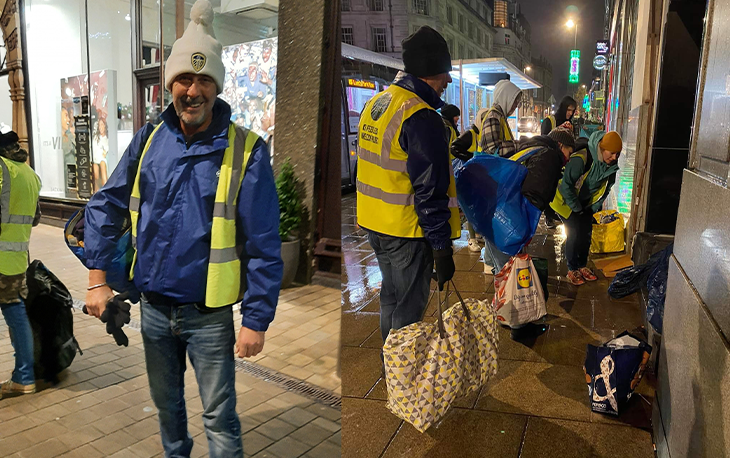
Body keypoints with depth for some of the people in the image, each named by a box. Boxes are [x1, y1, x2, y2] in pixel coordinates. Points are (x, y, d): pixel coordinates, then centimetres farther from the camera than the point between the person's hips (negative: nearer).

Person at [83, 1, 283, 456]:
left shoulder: (245, 151, -15)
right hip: (153, 310, 5)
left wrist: (257, 321, -15)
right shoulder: (148, 141, -1)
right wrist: (98, 279, 4)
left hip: (209, 316, -5)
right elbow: (105, 206, 9)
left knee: (220, 419, 7)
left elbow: (264, 246, -15)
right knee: (166, 405, 25)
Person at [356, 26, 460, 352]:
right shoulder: (421, 118, -22)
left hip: (374, 224, 9)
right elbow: (430, 191, -23)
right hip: (406, 231, -9)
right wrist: (442, 249, -17)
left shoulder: (375, 104, 7)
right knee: (409, 307, 7)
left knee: (391, 295, 23)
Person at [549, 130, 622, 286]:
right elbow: (566, 185, -31)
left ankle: (582, 266, 26)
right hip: (567, 201, -7)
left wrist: (595, 207, 2)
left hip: (586, 203, 7)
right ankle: (572, 270, 7)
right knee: (574, 234, -9)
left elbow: (606, 187, 6)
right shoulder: (581, 159, -34)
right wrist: (576, 208, -21)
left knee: (586, 234, 8)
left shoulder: (611, 164, -10)